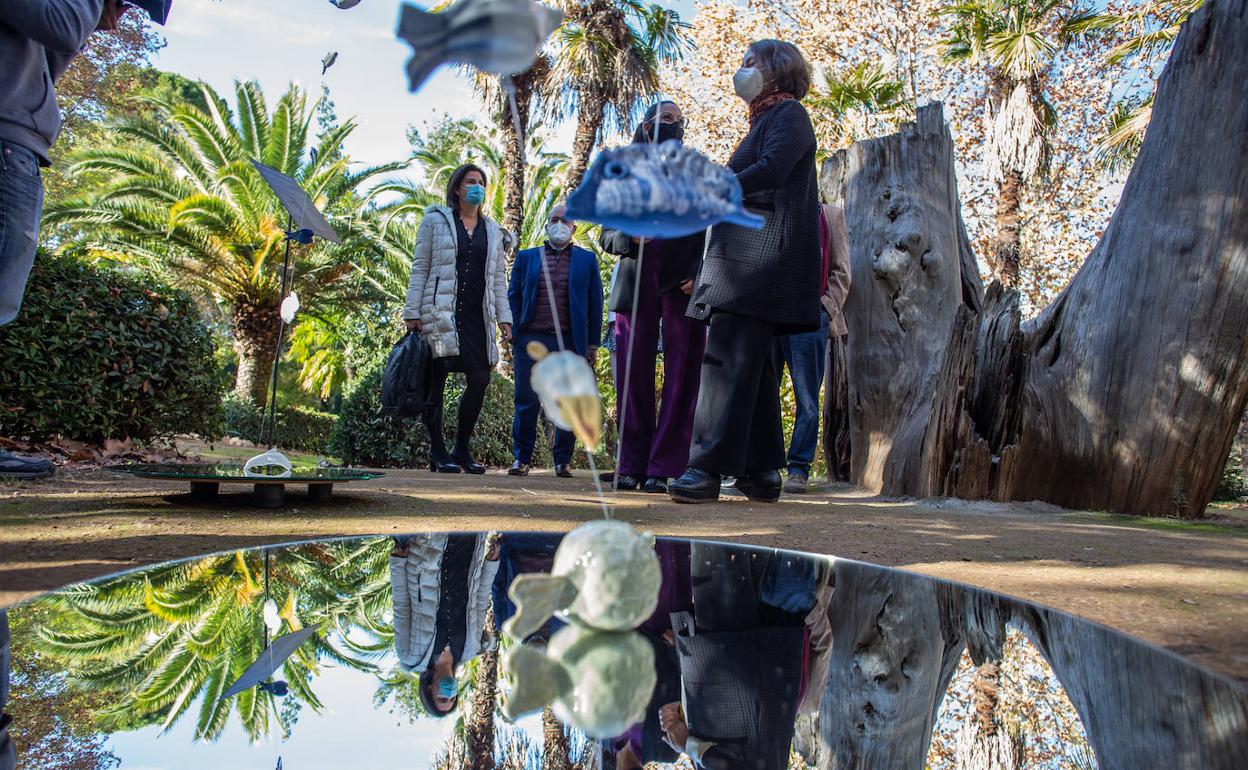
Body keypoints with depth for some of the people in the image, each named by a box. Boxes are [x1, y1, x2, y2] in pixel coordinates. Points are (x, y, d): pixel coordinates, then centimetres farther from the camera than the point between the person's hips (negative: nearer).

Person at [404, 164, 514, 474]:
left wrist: (504, 317, 7)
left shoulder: (493, 231, 19)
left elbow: (498, 279, 17)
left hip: (477, 317, 4)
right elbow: (420, 269, 4)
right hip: (441, 314, -3)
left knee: (480, 380, -4)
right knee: (437, 381, -1)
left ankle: (462, 449, 10)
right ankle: (438, 452, 7)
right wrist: (413, 313, -4)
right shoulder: (435, 221, 8)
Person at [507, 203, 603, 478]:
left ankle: (563, 460, 13)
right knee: (527, 402, 0)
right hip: (531, 340, 1)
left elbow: (595, 302, 8)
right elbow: (513, 297, 12)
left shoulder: (586, 259, 12)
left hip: (570, 341, 0)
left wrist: (593, 342, 2)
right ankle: (521, 457, 10)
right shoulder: (526, 257, 15)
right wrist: (513, 335, 2)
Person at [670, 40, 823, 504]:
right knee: (750, 363, 6)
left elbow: (771, 170, -16)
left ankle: (709, 467, -21)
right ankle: (762, 473, 9)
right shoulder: (764, 120, 30)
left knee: (727, 357, -18)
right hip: (744, 255, 10)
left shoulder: (788, 113, 2)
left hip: (761, 253, -10)